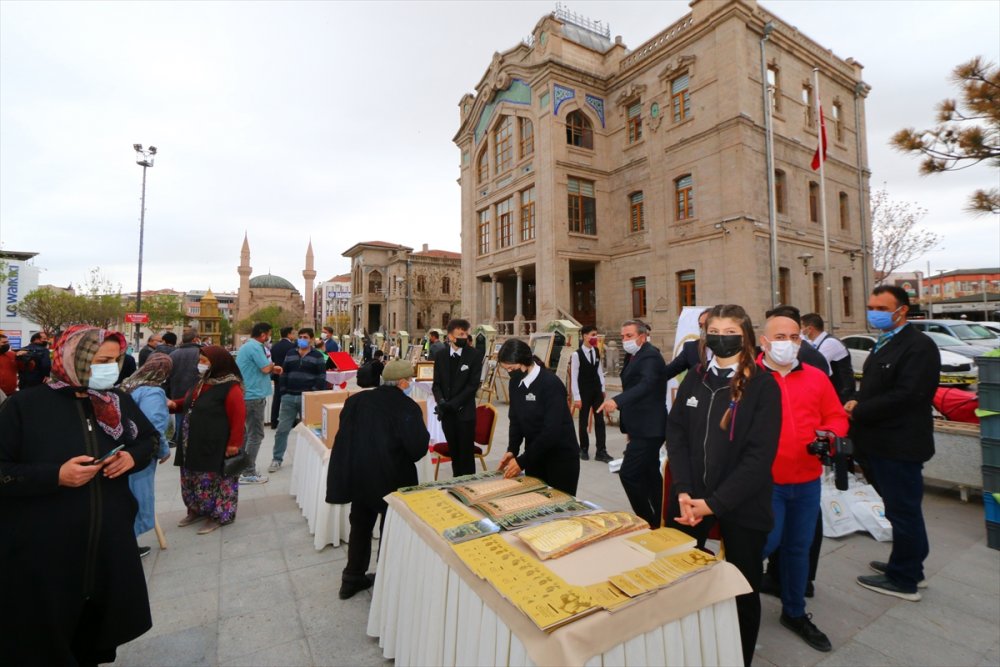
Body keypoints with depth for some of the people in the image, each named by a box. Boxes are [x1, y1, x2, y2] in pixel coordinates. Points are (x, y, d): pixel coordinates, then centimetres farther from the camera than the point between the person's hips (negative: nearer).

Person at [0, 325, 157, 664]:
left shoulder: (120, 402, 2)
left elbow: (150, 439, 13)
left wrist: (133, 456, -7)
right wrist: (55, 475, -24)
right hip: (41, 552, -4)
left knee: (98, 631, 21)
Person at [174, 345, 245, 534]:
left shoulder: (230, 388, -19)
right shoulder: (201, 383, 10)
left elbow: (239, 417, -19)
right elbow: (189, 404, 26)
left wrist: (234, 443, -20)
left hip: (215, 446, -9)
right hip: (194, 444, 9)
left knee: (215, 481, 3)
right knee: (193, 480, 19)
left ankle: (218, 514, 19)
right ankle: (197, 510, 37)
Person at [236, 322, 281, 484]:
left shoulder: (247, 346, 16)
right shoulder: (256, 347, -18)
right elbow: (266, 368, -20)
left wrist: (272, 368, 11)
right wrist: (272, 364, 1)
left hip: (245, 395, 11)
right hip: (253, 396, -11)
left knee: (246, 433, 17)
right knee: (255, 435, -4)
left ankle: (241, 468, 25)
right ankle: (248, 473, 1)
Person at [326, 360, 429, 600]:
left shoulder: (356, 400, 0)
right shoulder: (407, 407, -18)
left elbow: (343, 434, 8)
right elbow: (418, 448, -21)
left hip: (357, 475, 6)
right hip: (391, 479, -6)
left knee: (359, 526, 25)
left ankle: (352, 578, 38)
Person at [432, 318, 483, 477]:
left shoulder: (474, 355, -7)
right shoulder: (441, 355, 5)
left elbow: (473, 385, -11)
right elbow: (436, 383, 6)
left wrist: (452, 404, -17)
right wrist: (441, 402, -14)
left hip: (465, 412, -3)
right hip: (447, 413, 3)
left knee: (466, 453, 4)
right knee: (454, 452, 14)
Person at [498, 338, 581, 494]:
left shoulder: (551, 384, -23)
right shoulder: (515, 382, 0)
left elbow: (552, 430, -26)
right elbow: (515, 420, 7)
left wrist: (522, 461, -23)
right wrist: (512, 450, -8)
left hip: (561, 458, -6)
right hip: (535, 456, 6)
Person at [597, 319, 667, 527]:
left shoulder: (650, 356, -17)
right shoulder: (638, 356, 14)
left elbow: (646, 384, -34)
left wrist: (617, 400, -48)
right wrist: (629, 426, 20)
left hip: (648, 428, -10)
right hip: (644, 427, 10)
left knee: (628, 473, -11)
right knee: (650, 474, 17)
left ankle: (648, 522, 4)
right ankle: (658, 520, 30)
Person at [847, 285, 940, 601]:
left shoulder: (919, 346, -16)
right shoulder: (885, 343, 14)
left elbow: (906, 396, -24)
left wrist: (858, 411, -17)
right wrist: (857, 402, -1)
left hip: (899, 446, -9)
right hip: (880, 443, 9)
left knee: (903, 511, 5)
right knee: (902, 509, 22)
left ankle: (904, 580, 21)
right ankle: (909, 566, 38)